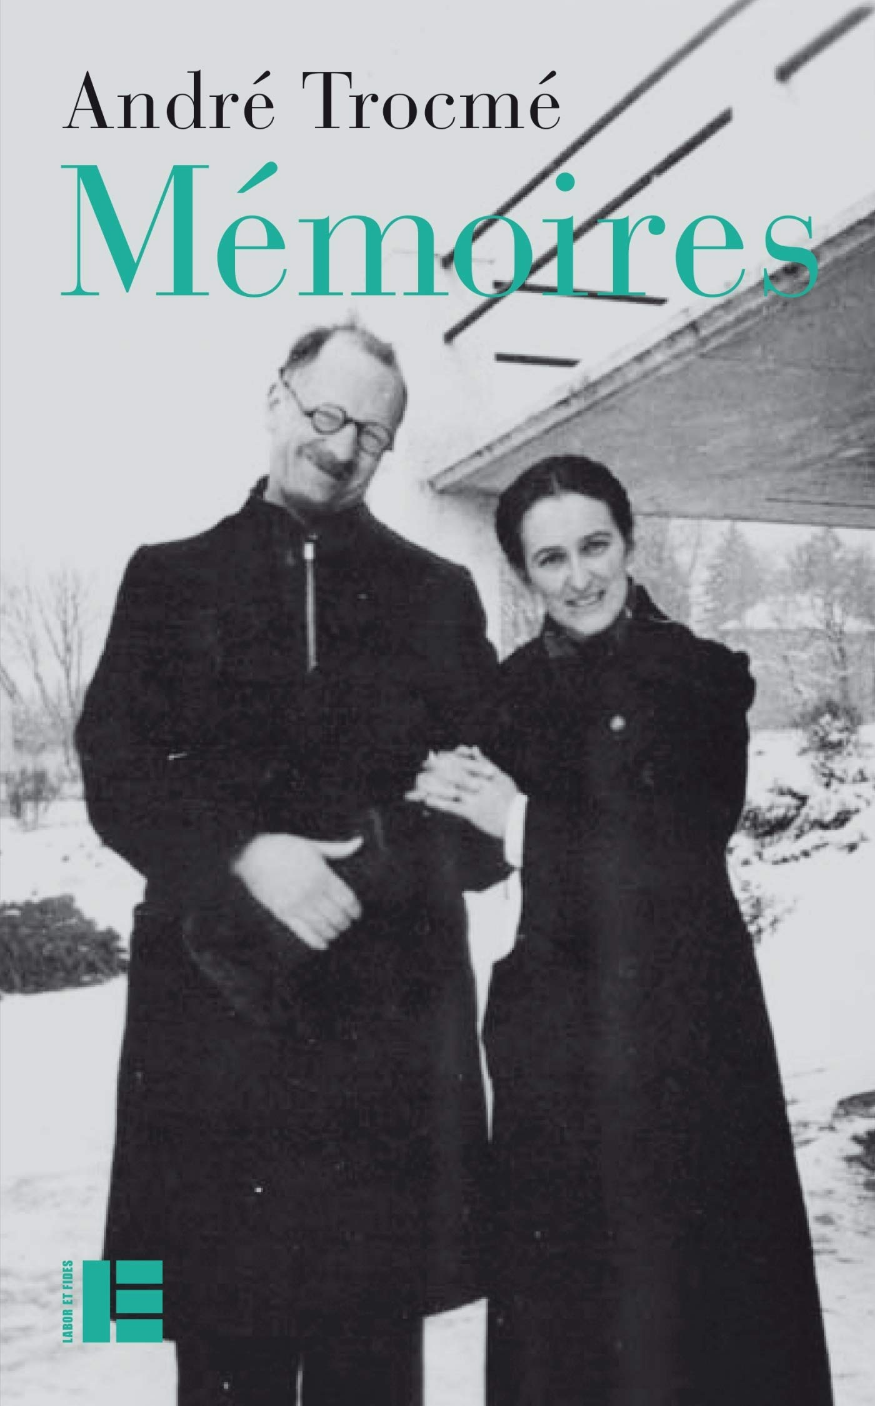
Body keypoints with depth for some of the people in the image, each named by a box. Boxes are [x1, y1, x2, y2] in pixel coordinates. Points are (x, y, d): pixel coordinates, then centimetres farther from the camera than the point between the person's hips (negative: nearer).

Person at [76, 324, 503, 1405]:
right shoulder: (170, 579, 12)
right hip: (214, 1007, 0)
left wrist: (365, 860, -9)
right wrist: (245, 857, -15)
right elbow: (115, 777, 2)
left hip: (388, 1021, 1)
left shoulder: (435, 595, 15)